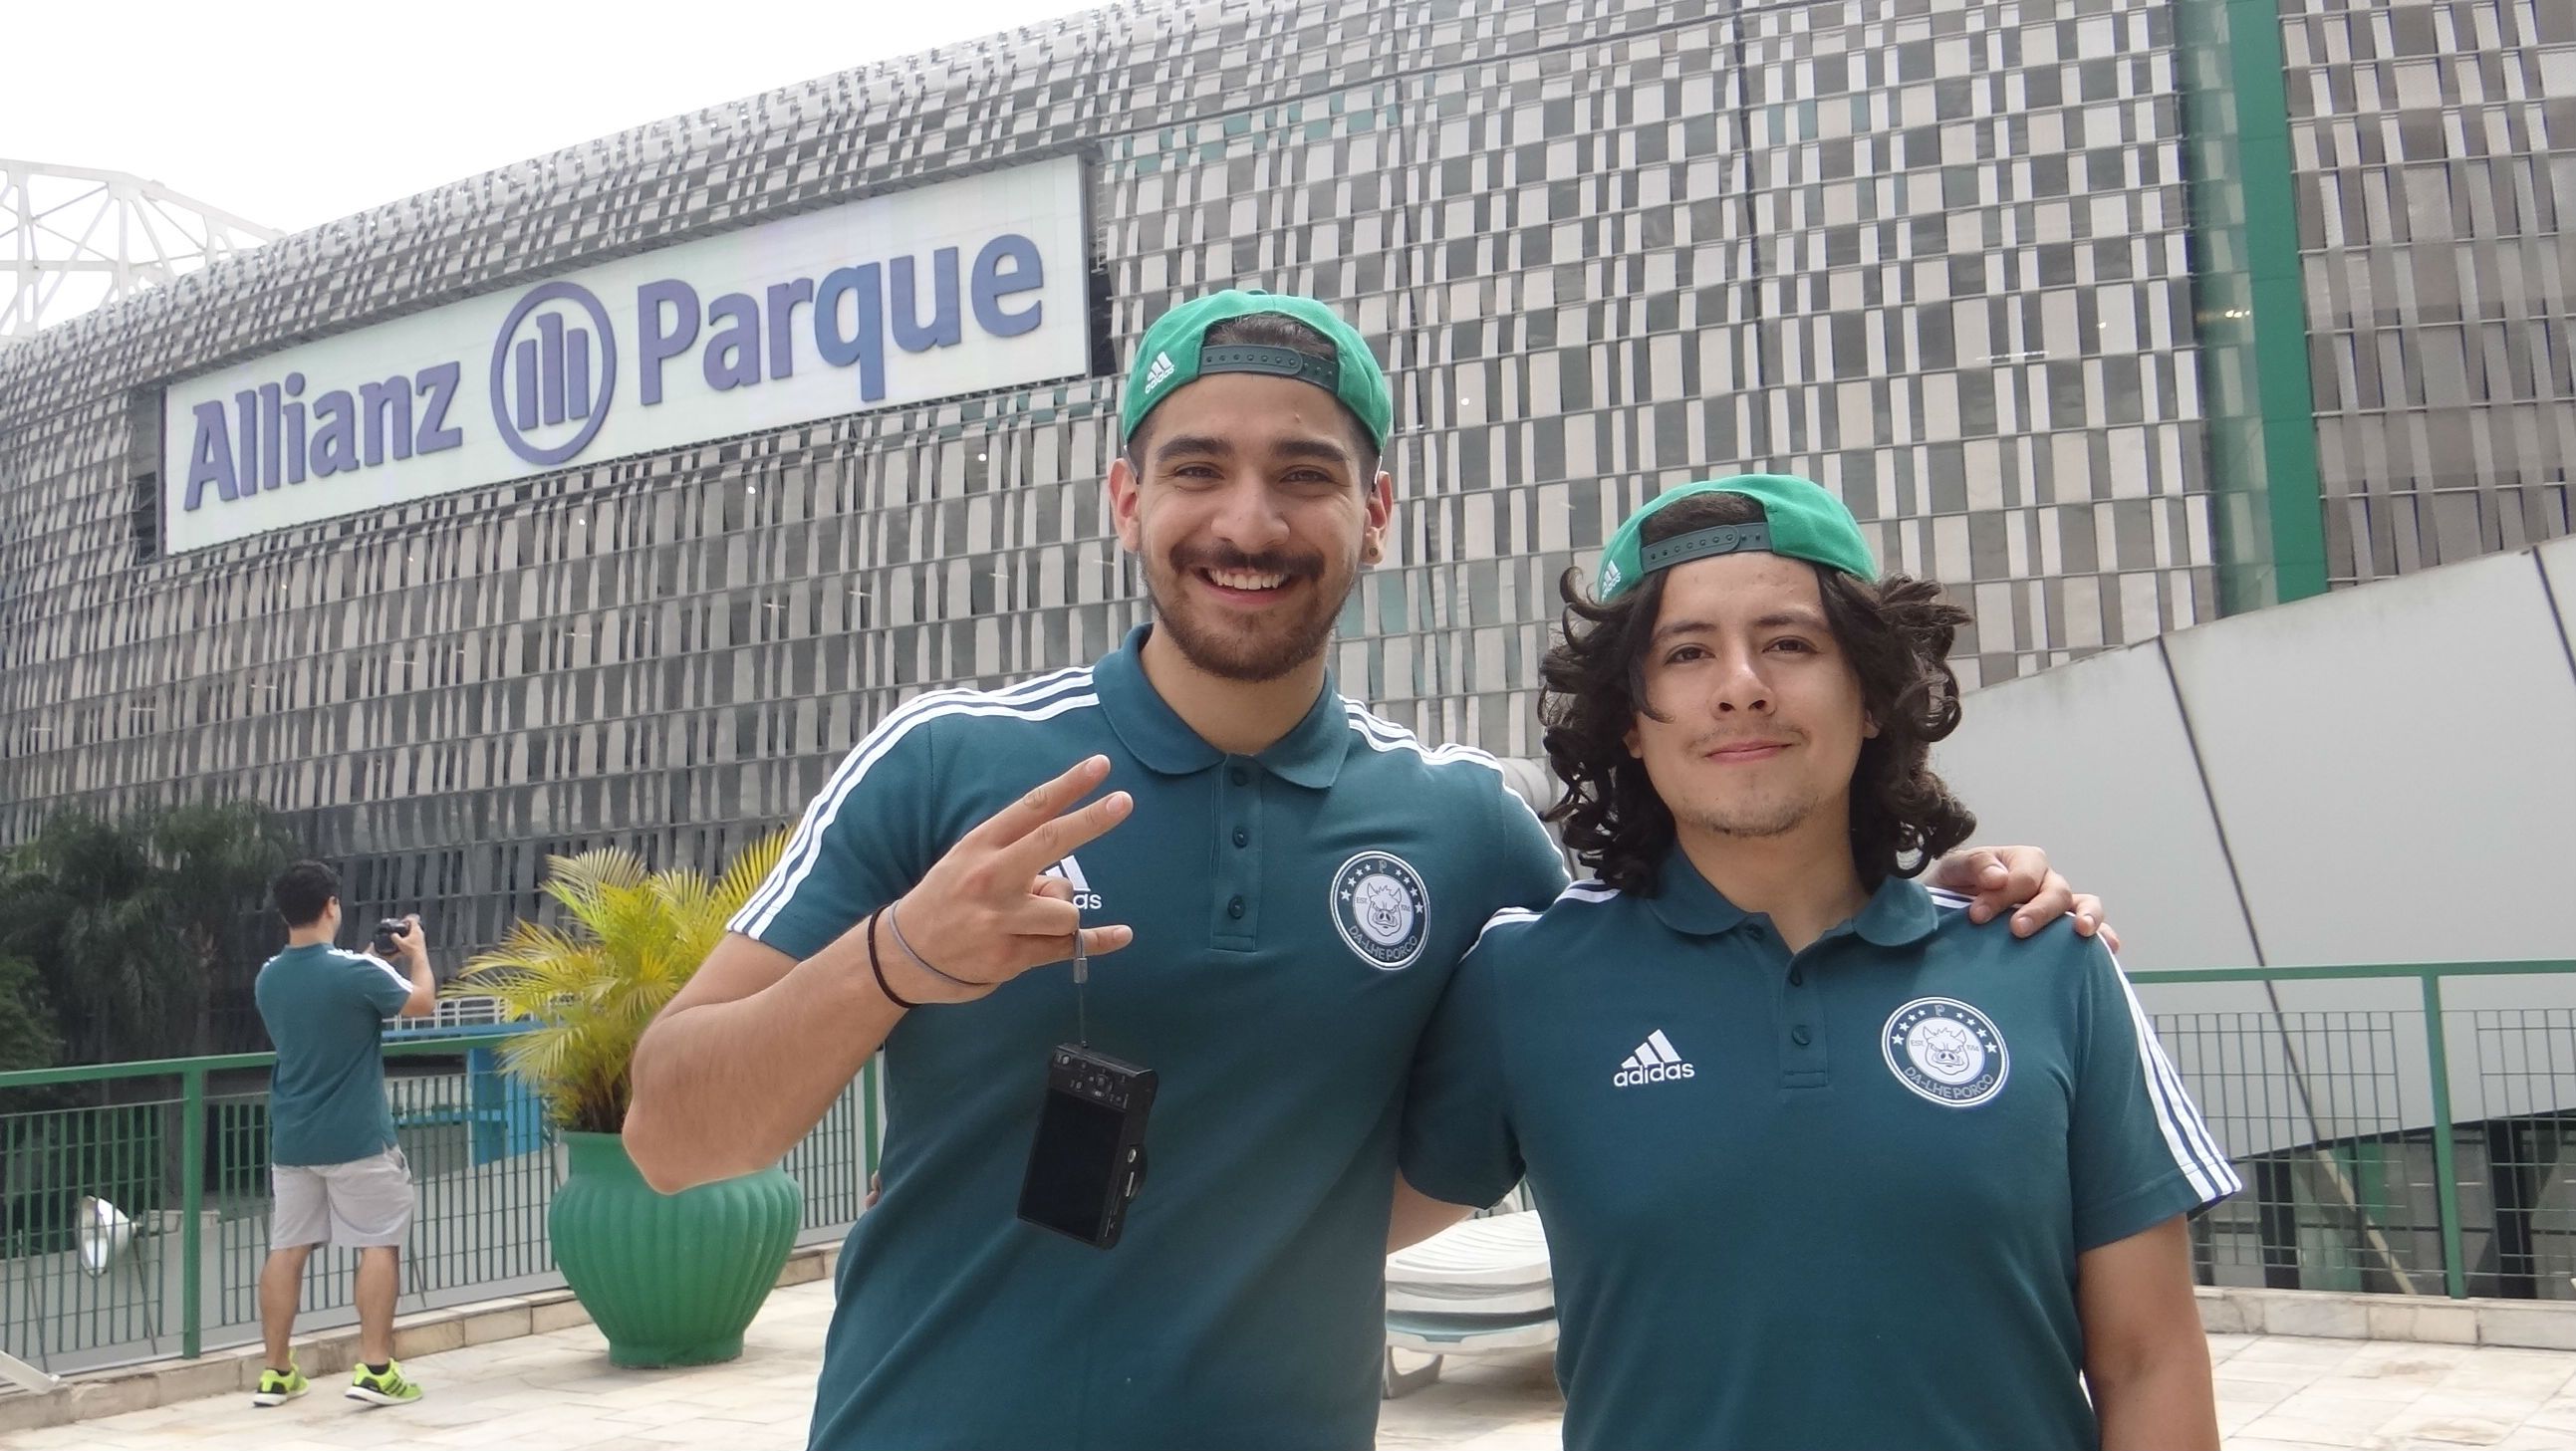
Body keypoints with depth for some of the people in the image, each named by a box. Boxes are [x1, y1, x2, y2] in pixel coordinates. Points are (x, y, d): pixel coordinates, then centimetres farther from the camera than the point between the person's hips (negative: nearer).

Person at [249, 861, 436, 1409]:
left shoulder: (268, 979, 3)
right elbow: (423, 1003, -1)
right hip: (357, 1138, -6)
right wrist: (417, 952, 15)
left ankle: (275, 1372, 14)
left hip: (292, 1139, 6)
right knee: (380, 1244, 2)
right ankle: (374, 1368, -1)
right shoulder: (356, 972, -17)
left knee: (286, 1250, 10)